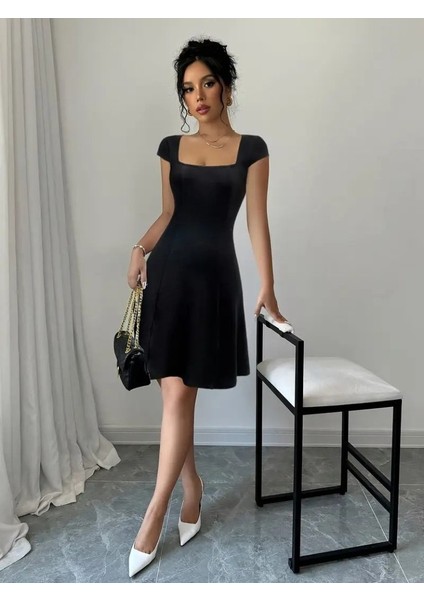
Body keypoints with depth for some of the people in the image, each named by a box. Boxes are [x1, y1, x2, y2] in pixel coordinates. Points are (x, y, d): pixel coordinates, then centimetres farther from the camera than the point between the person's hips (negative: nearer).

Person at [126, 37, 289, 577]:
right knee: (174, 392, 4)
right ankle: (191, 486, 24)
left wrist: (267, 290, -3)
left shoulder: (251, 149, 3)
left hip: (213, 276, -3)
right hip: (168, 273, 4)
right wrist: (141, 248, -1)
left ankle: (154, 513, 8)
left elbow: (257, 223, 0)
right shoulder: (171, 147, 12)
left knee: (180, 394, -4)